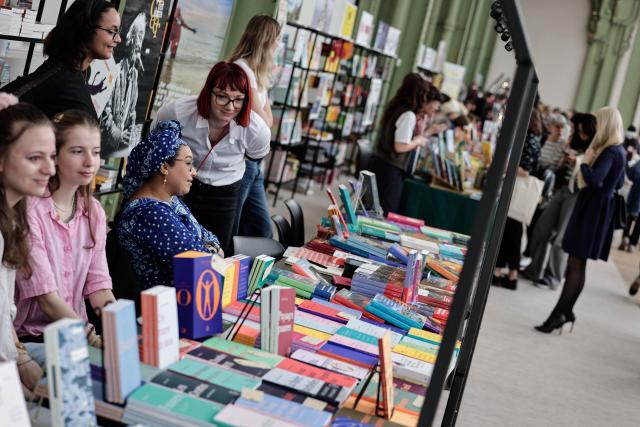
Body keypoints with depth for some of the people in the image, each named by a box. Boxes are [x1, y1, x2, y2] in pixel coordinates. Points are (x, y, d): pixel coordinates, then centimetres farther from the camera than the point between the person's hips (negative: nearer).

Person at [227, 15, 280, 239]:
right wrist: (262, 118, 7)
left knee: (262, 232, 10)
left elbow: (269, 121, 13)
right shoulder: (242, 68, -14)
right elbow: (262, 121, -12)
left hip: (252, 162, 9)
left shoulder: (257, 73, 16)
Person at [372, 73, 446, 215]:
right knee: (388, 213, -3)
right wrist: (418, 141, -6)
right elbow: (400, 146, -22)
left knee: (379, 211, 12)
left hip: (384, 164, 9)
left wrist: (428, 132, 14)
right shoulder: (409, 115, -17)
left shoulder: (400, 109, 12)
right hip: (391, 169, -9)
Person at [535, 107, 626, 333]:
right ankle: (565, 311, 17)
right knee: (576, 263, 12)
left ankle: (560, 313, -4)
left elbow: (595, 179, -31)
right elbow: (619, 183, 21)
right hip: (598, 209, 9)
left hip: (593, 209, -9)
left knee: (576, 264, -7)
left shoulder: (610, 152, -17)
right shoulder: (618, 151, 12)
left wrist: (585, 163, -12)